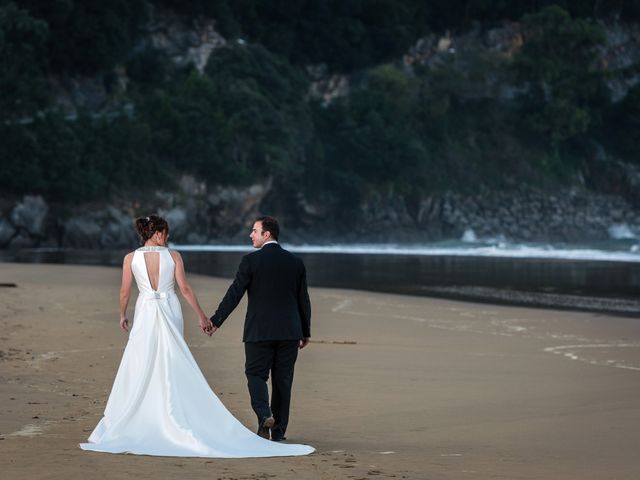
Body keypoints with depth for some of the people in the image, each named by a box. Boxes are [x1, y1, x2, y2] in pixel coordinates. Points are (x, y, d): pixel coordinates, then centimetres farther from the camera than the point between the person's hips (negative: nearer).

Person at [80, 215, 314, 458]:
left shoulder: (131, 258, -2)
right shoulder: (173, 256, -3)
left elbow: (125, 293, 2)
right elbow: (185, 289, -3)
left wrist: (122, 315, 19)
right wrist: (202, 316, 3)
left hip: (145, 315, 0)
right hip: (170, 312, 0)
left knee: (139, 370, 5)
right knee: (170, 369, 8)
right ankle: (170, 422, 10)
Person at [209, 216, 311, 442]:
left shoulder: (251, 260, -7)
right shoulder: (295, 262, 6)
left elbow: (234, 294, -7)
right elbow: (303, 300, 9)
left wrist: (216, 321, 0)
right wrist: (305, 332, 17)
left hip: (259, 330, -3)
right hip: (289, 331, 3)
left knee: (256, 375, 5)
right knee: (283, 380, 8)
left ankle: (265, 415, -18)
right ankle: (279, 430, 10)